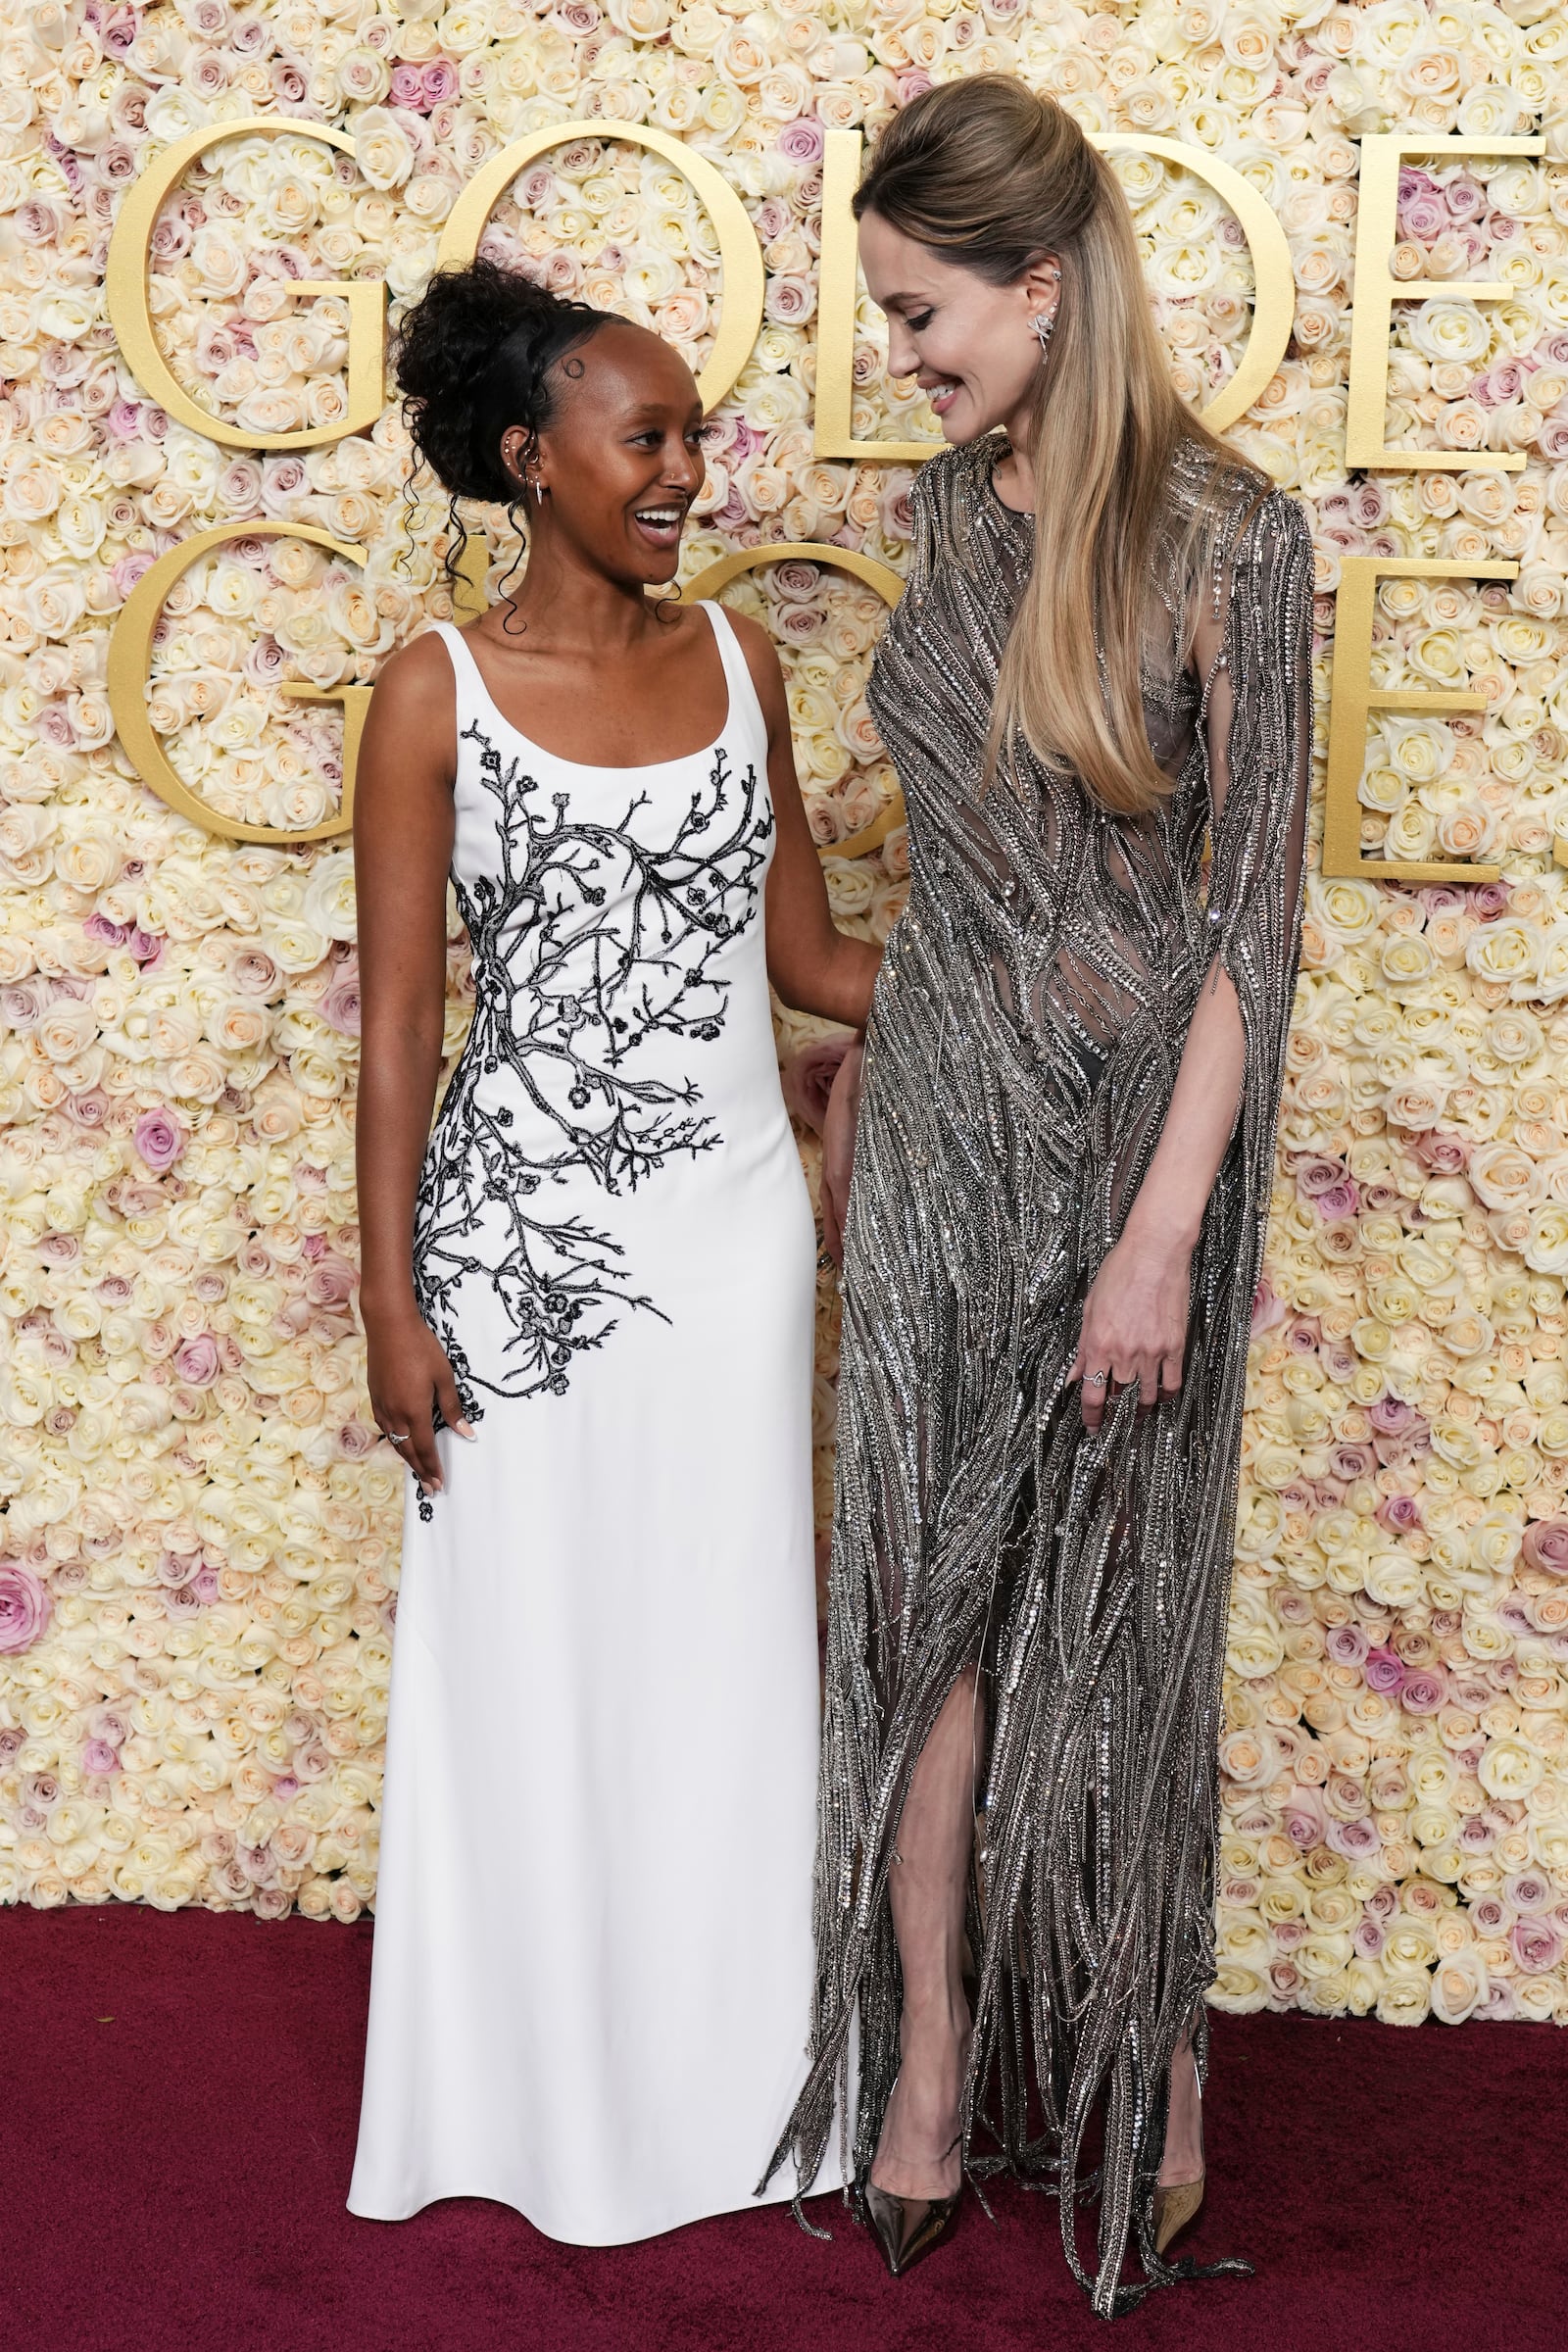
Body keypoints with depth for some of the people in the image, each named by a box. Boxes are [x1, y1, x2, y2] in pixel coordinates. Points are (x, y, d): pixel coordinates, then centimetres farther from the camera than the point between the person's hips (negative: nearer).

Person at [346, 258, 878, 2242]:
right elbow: (398, 1019, -6)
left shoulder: (738, 660, 5)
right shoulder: (437, 692, -6)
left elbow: (808, 957, 9)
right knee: (523, 1665, 8)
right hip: (523, 1233, -3)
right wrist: (392, 1301, -8)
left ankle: (719, 2086, 28)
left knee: (724, 1660, 10)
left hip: (733, 1222, 3)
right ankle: (534, 2103, 27)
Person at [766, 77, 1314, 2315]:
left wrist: (1162, 1230, -18)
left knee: (1114, 1607, 6)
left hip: (1131, 1118, -5)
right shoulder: (957, 508, 5)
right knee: (928, 1589, 8)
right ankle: (931, 2065, 22)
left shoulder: (1228, 539, -14)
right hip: (943, 1105, 5)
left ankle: (1145, 2069, 26)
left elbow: (1251, 910, -15)